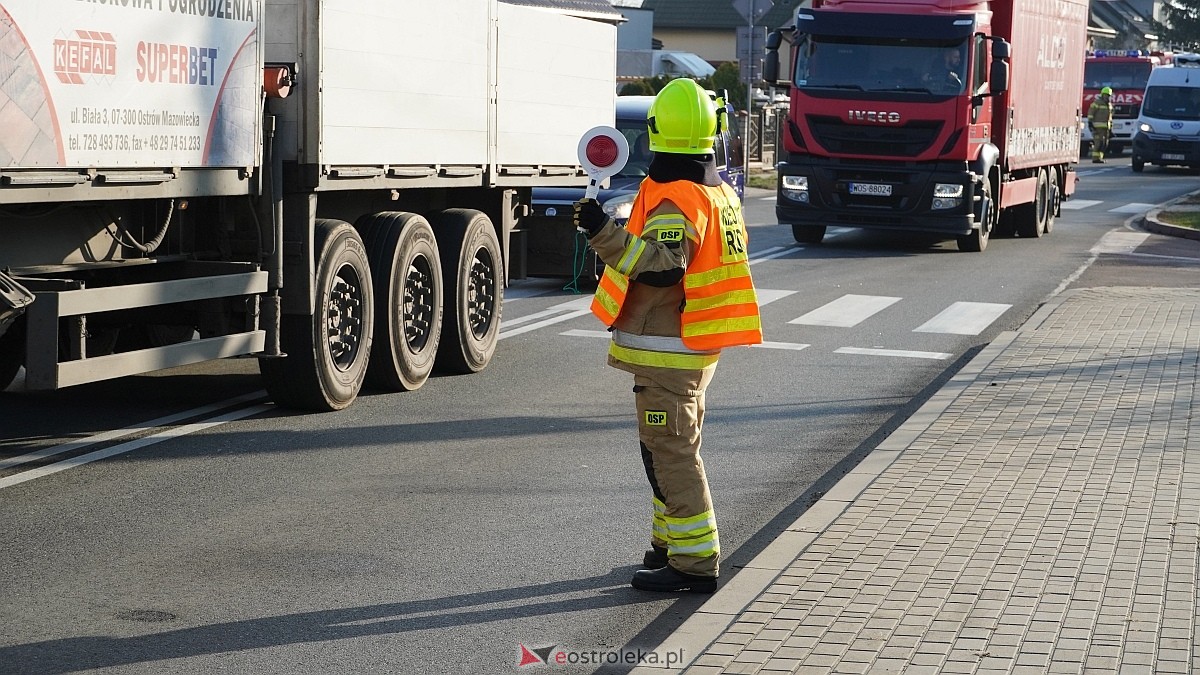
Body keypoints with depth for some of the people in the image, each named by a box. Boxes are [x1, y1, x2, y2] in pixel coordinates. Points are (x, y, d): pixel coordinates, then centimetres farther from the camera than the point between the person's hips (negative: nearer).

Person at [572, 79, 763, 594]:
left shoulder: (676, 200, -19)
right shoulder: (721, 192, 12)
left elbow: (663, 265, -32)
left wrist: (604, 232, -35)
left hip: (665, 347, -10)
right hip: (698, 345, 10)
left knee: (670, 452, -7)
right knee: (676, 445, 20)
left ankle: (694, 563, -6)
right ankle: (671, 544, 31)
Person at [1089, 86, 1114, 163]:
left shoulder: (1109, 104, 19)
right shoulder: (1097, 102, -6)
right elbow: (1090, 112, -10)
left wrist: (1110, 127, 22)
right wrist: (1090, 122, -18)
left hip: (1105, 127, 8)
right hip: (1098, 126, -8)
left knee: (1105, 144, 5)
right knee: (1099, 142, -14)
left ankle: (1100, 157, 11)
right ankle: (1095, 158, -13)